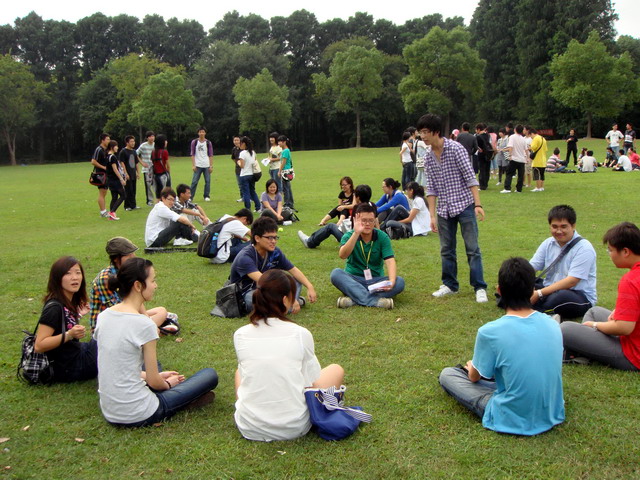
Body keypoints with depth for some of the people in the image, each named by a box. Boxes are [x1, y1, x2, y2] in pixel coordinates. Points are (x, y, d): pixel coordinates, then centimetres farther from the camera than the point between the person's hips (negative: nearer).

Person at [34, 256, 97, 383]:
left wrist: (77, 315, 8)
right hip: (67, 368, -9)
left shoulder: (69, 302, 2)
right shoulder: (54, 307, -24)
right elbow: (39, 346, -27)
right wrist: (69, 335, -35)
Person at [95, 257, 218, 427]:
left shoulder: (103, 316, 2)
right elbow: (154, 382, -13)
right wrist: (168, 383, 10)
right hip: (137, 416, -8)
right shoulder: (144, 324, -19)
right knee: (210, 375, 2)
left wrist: (157, 376, 16)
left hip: (109, 413, 8)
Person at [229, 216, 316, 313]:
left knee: (297, 280, 1)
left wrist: (310, 287, -14)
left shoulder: (275, 252, -6)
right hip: (244, 294, -7)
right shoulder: (245, 257, -29)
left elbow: (293, 270, 1)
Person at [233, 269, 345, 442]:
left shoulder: (240, 335, -5)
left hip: (249, 428, 3)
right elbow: (313, 383, -2)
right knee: (336, 370, 17)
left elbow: (245, 373, 9)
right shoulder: (301, 334, -11)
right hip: (293, 428, -3)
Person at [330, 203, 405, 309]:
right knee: (336, 273, -30)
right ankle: (375, 301, -41)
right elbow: (342, 255, -26)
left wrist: (391, 282, -34)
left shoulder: (382, 237, -4)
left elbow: (390, 261, -15)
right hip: (353, 280, -1)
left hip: (376, 281, 1)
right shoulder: (349, 236, -6)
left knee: (399, 281, -25)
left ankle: (353, 298, -35)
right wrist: (356, 233, -36)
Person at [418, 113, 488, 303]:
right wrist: (432, 215, 2)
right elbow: (431, 188, 8)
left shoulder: (456, 149, -10)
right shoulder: (429, 158, 6)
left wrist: (478, 204, -18)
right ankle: (450, 284, 25)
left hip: (464, 205, -5)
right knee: (446, 250, 12)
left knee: (472, 249, -2)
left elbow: (470, 177, -12)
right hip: (444, 209, 6)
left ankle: (479, 287, 4)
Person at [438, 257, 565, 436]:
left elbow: (475, 377, -2)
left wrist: (471, 368, 24)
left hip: (513, 421, -5)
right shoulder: (553, 324, -6)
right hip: (553, 415, 5)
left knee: (447, 374, 8)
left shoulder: (490, 332, -20)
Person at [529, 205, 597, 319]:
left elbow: (571, 281, -20)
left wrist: (539, 294, -27)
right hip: (550, 291, 6)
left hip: (580, 296, -5)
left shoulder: (584, 248, -11)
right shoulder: (548, 244, 8)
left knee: (561, 296, -41)